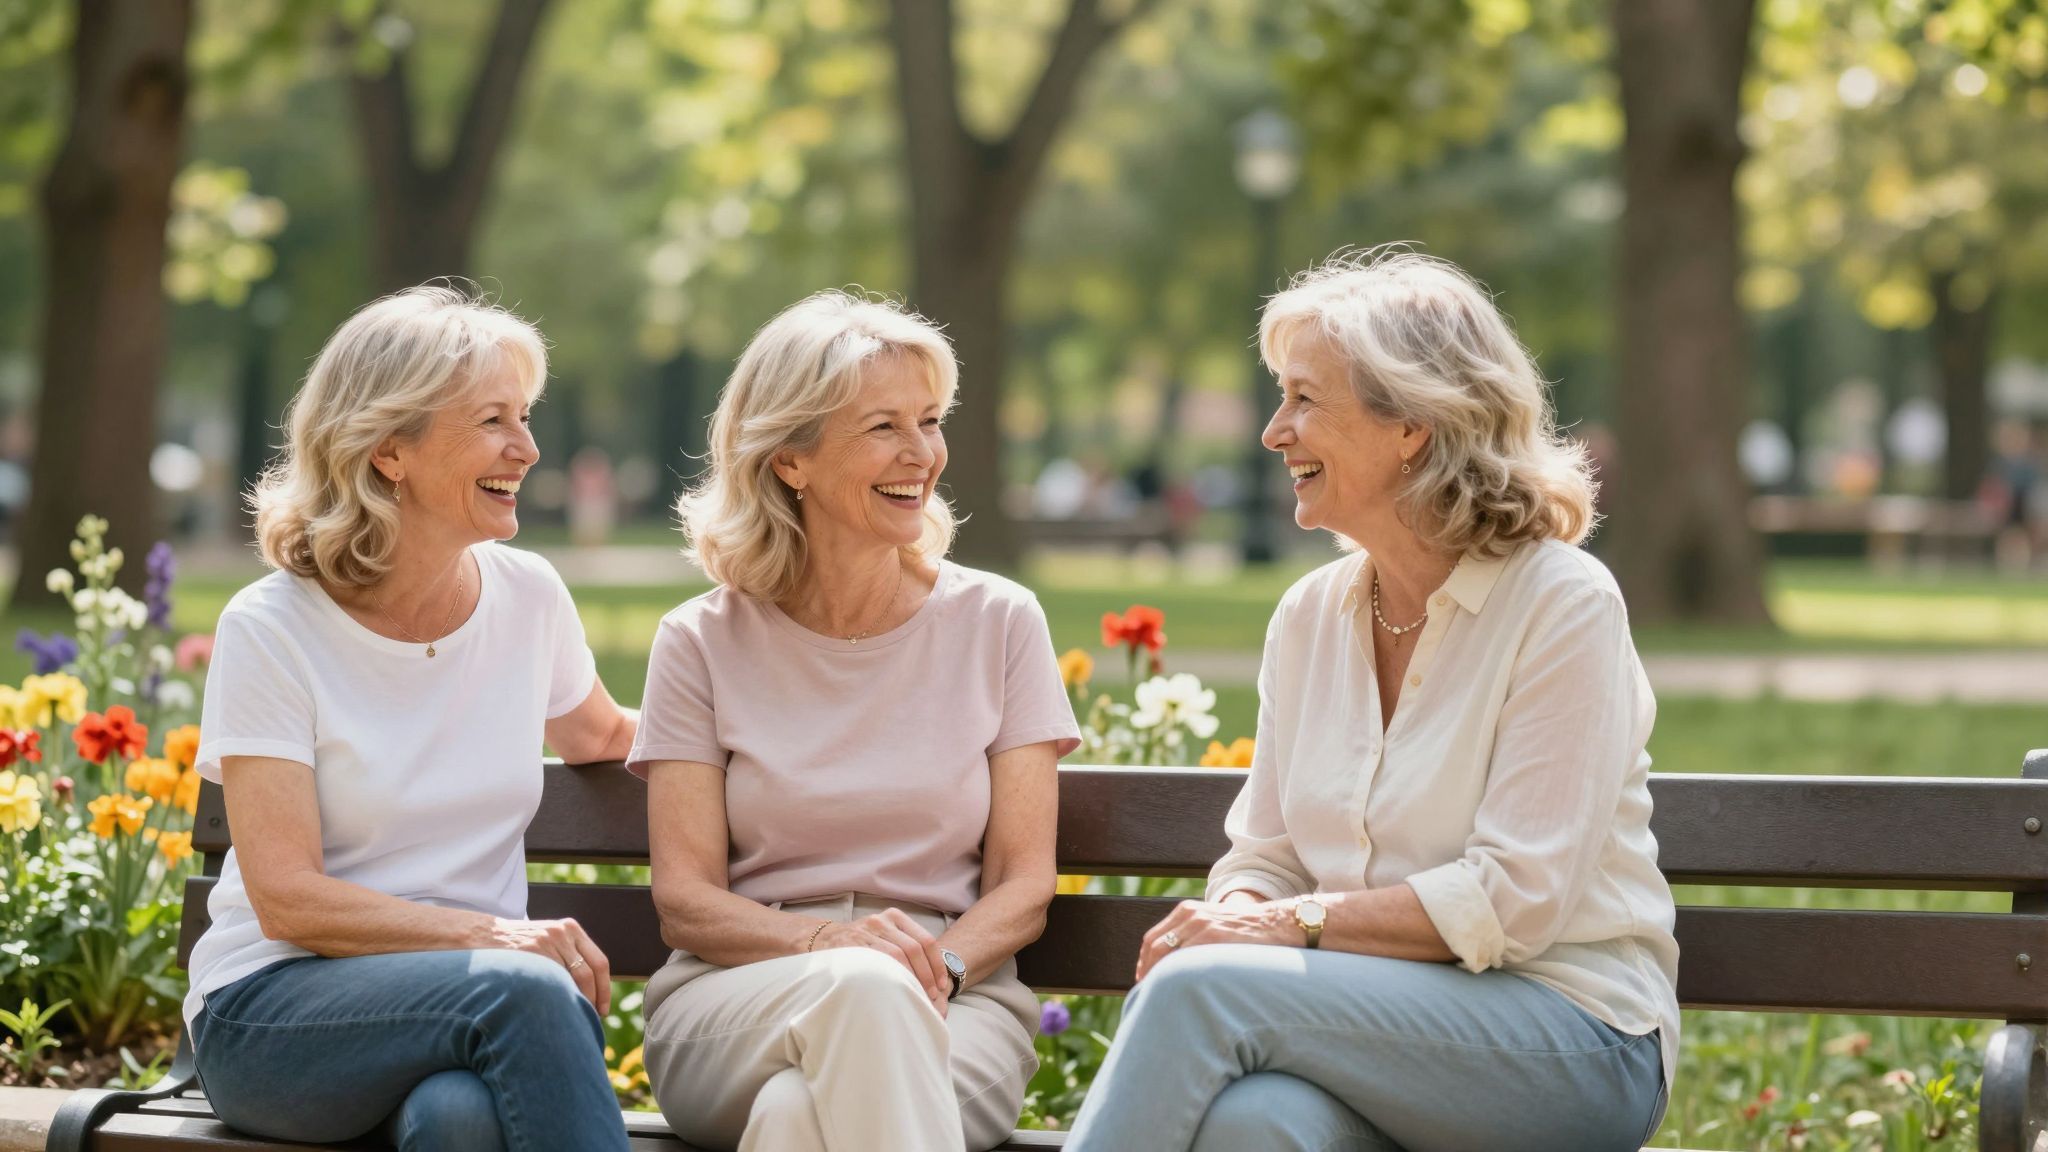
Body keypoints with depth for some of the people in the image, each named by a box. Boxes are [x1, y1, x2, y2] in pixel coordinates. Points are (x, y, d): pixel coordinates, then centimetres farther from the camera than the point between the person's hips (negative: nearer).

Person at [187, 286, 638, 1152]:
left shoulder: (528, 597, 7)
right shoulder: (271, 631, -7)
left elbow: (600, 738, 30)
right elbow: (287, 900, -13)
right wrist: (488, 935, -25)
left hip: (477, 1005, 3)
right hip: (273, 1009, -3)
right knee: (524, 987, -34)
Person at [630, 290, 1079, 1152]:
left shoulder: (997, 624, 9)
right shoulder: (702, 645, 8)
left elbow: (1023, 886, 6)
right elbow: (684, 901, 1)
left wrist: (940, 964, -17)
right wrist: (829, 941, -19)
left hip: (953, 1012, 0)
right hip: (733, 1004, 1)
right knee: (862, 985, -37)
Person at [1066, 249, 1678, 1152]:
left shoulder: (1563, 605, -7)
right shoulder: (1309, 617, 12)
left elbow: (1514, 899, -13)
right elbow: (1264, 857, 13)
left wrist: (1297, 924, -16)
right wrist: (1233, 915, -10)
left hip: (1574, 1043, -4)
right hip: (1383, 1025, 4)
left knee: (1199, 991, -29)